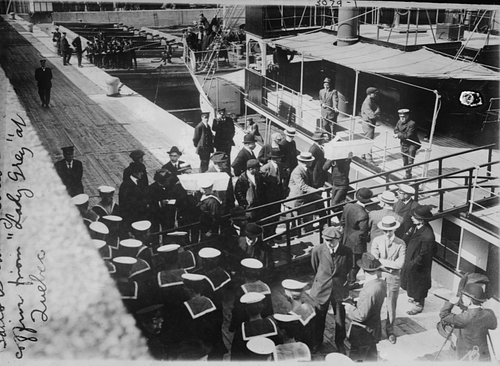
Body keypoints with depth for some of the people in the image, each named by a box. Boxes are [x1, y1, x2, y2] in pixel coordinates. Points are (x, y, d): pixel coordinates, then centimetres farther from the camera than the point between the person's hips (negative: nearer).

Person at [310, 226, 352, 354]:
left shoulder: (347, 252, -15)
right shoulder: (317, 250, -16)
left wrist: (342, 280, 8)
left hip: (339, 290, 0)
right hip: (322, 289, 0)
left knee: (340, 319, 14)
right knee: (319, 318, 17)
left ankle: (339, 342, 38)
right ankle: (317, 342, 40)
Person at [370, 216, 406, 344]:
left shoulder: (401, 244, -6)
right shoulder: (377, 241, -3)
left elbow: (399, 264, -14)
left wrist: (382, 261, -14)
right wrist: (391, 263, -17)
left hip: (393, 277, 0)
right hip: (378, 276, 1)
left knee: (391, 306, 10)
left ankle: (390, 331, 28)